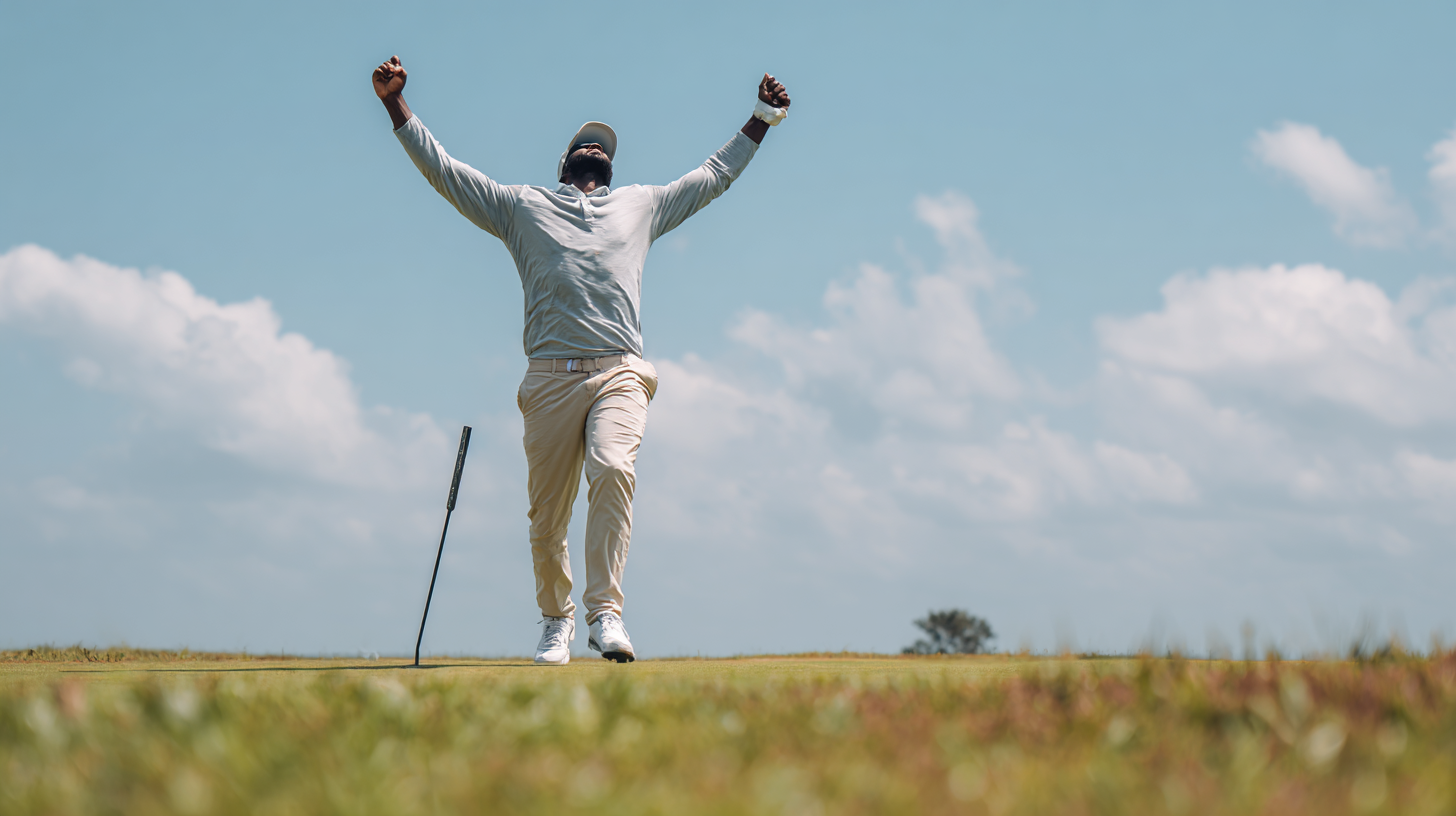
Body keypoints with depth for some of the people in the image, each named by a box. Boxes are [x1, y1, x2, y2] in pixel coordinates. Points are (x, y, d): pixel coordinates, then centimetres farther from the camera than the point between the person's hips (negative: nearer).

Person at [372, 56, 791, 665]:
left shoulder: (643, 205, 27)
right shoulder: (522, 205, 22)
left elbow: (713, 176, 36)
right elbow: (442, 169, 20)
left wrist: (760, 120, 35)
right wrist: (396, 105, 13)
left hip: (620, 373, 0)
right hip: (550, 378, 0)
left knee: (613, 470, -26)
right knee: (546, 516, -2)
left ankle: (605, 613, -26)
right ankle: (556, 620, 18)